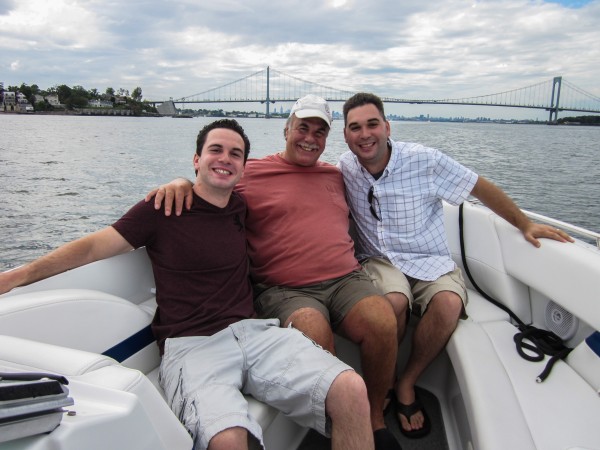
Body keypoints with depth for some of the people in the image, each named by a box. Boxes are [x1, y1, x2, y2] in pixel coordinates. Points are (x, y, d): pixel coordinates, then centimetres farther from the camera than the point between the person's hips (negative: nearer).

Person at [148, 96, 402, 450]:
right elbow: (207, 187, 11)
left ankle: (376, 420, 0)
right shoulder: (251, 173, 8)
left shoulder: (336, 176, 22)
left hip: (346, 279, 4)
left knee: (383, 322, -26)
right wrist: (181, 183, -11)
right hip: (285, 289, -3)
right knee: (314, 335, -34)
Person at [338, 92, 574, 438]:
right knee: (394, 301, -34)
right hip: (379, 260, 1)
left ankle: (406, 383, -7)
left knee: (449, 303, -32)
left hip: (430, 261, 0)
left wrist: (525, 224, 3)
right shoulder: (345, 167, -1)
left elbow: (481, 188, 1)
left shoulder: (424, 160, -9)